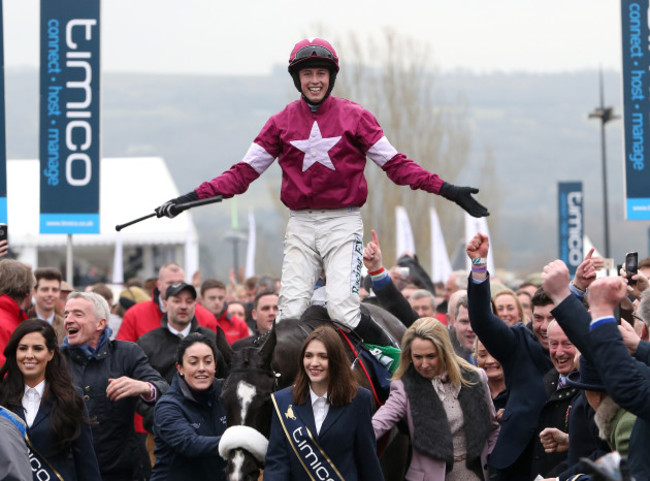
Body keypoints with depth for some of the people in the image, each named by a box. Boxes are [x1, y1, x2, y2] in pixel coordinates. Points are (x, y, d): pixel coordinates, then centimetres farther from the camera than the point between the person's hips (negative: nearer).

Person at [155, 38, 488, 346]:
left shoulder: (354, 117, 2)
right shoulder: (282, 123, 7)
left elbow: (395, 164, 2)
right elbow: (245, 171, 6)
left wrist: (446, 190, -8)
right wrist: (192, 197, -5)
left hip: (343, 223, -2)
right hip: (301, 225, 2)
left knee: (342, 311, -16)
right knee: (290, 316, -5)